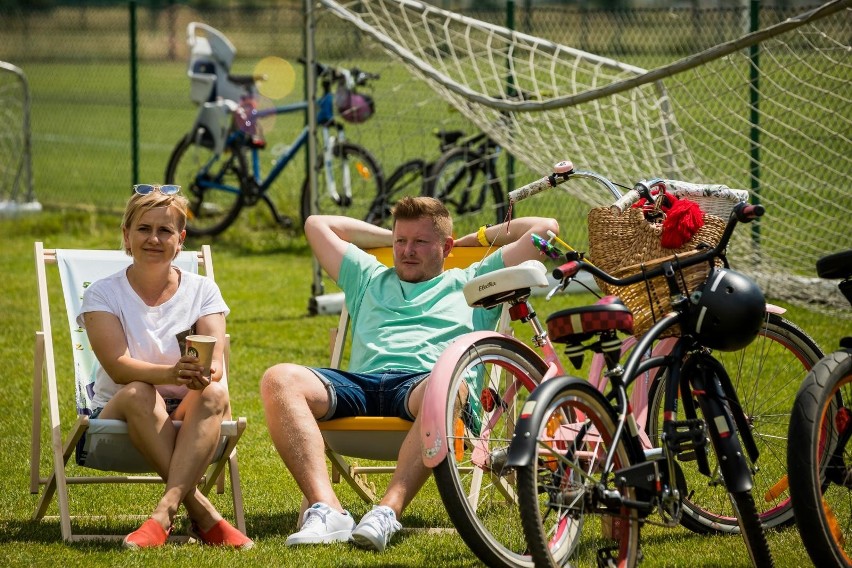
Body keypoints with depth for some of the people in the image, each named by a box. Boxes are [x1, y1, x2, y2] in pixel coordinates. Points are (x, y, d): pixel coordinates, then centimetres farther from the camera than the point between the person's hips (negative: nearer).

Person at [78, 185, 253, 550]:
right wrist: (171, 374, -39)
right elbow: (118, 367, -18)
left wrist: (203, 375, -37)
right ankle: (202, 513, -41)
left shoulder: (203, 291, 6)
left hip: (187, 414, 2)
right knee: (138, 394, -37)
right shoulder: (103, 294, -1)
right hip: (119, 414, -1)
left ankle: (164, 513, -46)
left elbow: (216, 361, -10)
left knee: (215, 394, -33)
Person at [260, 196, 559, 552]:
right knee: (279, 380, -29)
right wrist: (389, 237, 49)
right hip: (360, 382, 3)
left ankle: (388, 512, -53)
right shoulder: (370, 279, 39)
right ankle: (326, 511, -44)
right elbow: (317, 224, 49)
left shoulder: (472, 283, 29)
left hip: (421, 380, -3)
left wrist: (478, 238, 38)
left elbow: (544, 229, 28)